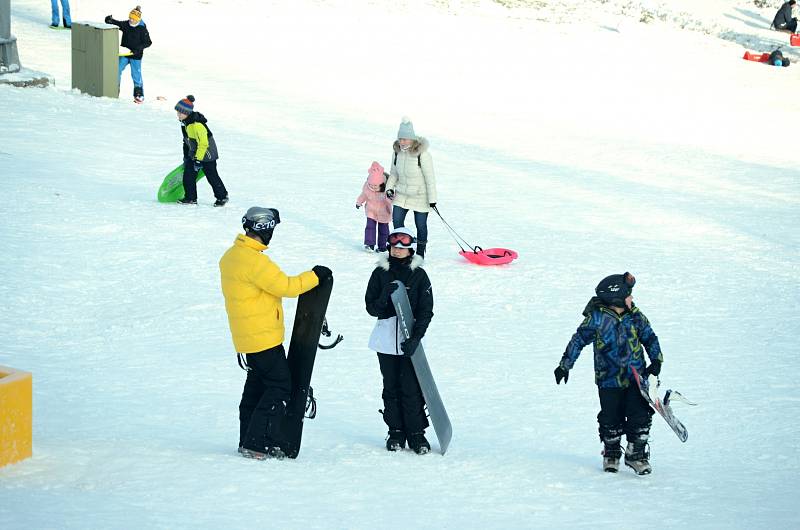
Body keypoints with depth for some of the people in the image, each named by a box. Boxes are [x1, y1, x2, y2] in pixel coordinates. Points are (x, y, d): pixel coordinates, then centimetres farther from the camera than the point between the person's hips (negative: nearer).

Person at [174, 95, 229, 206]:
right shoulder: (185, 122, 1)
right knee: (188, 174, 2)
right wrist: (186, 155, 20)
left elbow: (203, 144, -28)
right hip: (193, 153, 9)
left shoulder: (197, 125, -30)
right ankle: (190, 198, 10)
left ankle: (222, 197, 18)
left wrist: (198, 159, -24)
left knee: (212, 176, 2)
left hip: (207, 153, -9)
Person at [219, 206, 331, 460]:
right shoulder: (254, 261, -22)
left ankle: (248, 441, 20)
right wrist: (315, 276, -9)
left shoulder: (231, 256, 10)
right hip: (264, 338, -10)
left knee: (256, 386, 16)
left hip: (246, 338, 10)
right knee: (279, 387, -4)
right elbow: (285, 286, -21)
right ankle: (257, 443, -6)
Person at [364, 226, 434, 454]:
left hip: (410, 341, -2)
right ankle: (396, 432, 17)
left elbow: (426, 310, -3)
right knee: (391, 387, 8)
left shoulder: (418, 275, 0)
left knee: (412, 388, -5)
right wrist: (385, 299, -19)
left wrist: (416, 337, -14)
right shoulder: (381, 273, 4)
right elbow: (371, 306, 2)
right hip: (386, 339, 2)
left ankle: (416, 433, 4)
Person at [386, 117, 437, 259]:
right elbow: (394, 173, 12)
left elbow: (430, 178, -16)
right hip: (401, 194, 5)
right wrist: (389, 188, -4)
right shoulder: (397, 152, -4)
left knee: (421, 225, 4)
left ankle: (420, 254, 18)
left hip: (420, 196, -5)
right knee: (397, 221, -3)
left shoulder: (422, 154, -22)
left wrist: (432, 199, -14)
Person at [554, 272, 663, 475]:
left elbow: (650, 338, 13)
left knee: (640, 417, -3)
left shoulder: (636, 317, 1)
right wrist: (565, 365, -1)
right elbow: (579, 340, -3)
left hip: (636, 377, 3)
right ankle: (611, 453, 27)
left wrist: (656, 360, 0)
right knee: (611, 420, 5)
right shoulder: (596, 319, -10)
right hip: (609, 380, -3)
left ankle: (636, 453, 13)